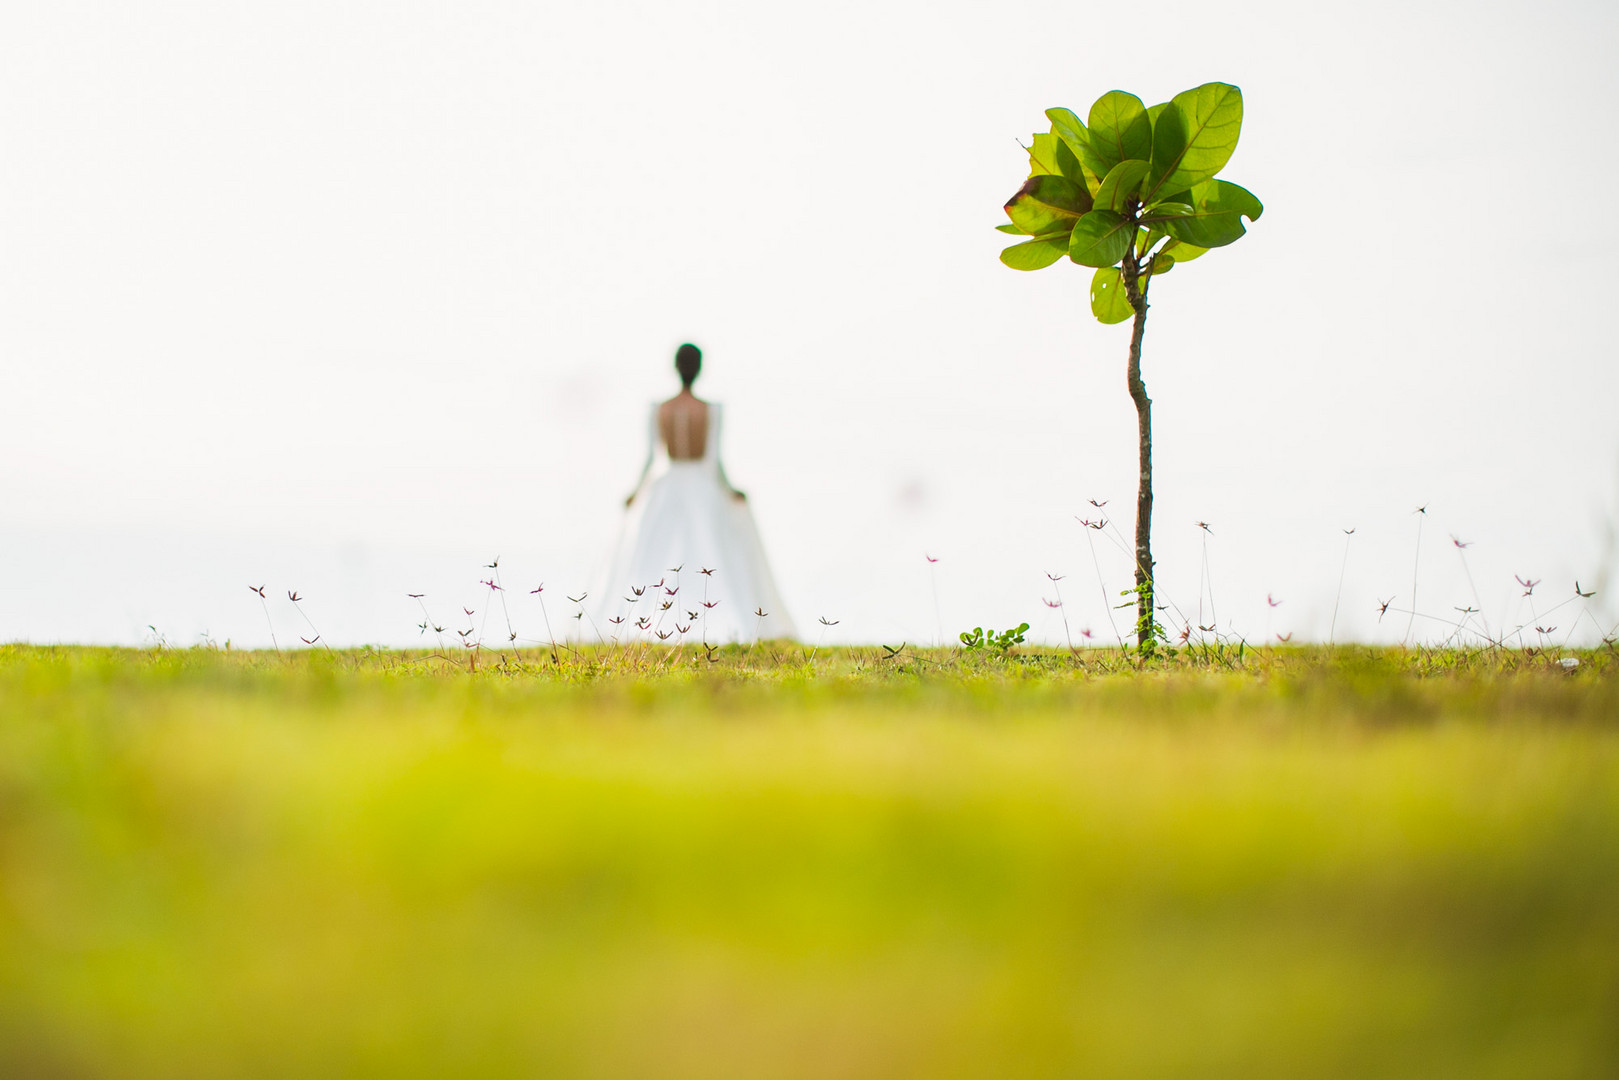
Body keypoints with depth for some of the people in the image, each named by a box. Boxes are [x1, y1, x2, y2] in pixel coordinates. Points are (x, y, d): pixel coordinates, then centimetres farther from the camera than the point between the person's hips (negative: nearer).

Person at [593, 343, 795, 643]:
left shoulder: (659, 410, -3)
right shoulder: (710, 410, -9)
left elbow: (651, 459, -1)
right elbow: (713, 460, -11)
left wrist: (636, 494, 12)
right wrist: (730, 493, 1)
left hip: (666, 492, 2)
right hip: (704, 492, -2)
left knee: (654, 567, 9)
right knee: (712, 562, 4)